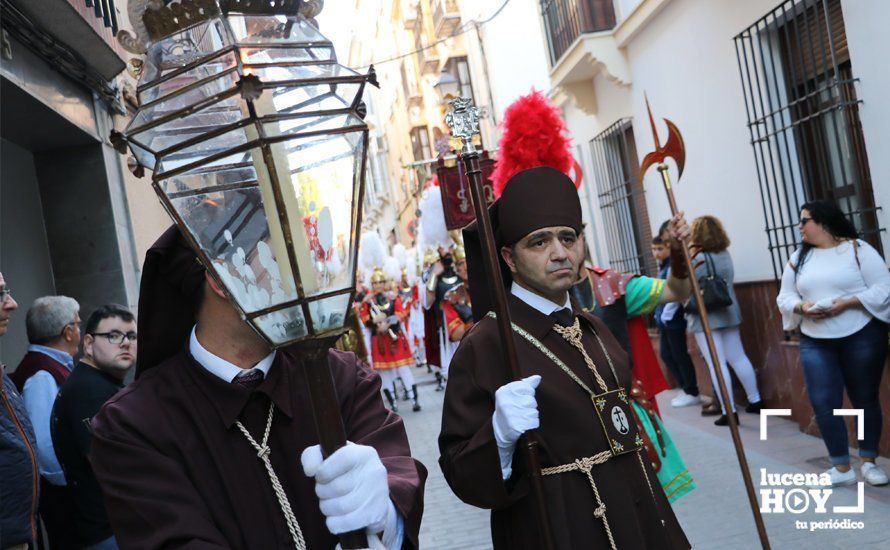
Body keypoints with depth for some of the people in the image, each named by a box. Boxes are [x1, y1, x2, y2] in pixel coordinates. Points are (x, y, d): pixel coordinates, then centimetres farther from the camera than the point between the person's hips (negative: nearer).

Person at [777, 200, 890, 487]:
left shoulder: (857, 249, -4)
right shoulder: (798, 258, 10)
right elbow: (785, 296, 10)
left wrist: (846, 303, -20)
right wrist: (801, 307, -12)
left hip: (862, 336, -3)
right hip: (815, 342, 4)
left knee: (865, 399, 7)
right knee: (823, 402, -4)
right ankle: (841, 468, 6)